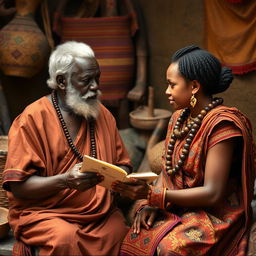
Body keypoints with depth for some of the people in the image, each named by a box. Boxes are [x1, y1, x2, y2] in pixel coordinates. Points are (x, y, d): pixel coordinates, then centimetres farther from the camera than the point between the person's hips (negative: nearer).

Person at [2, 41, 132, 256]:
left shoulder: (102, 115, 11)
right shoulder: (32, 119, -7)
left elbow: (122, 165, 17)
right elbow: (18, 186, -10)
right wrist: (65, 181, -26)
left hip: (102, 213, 5)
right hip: (43, 212, -5)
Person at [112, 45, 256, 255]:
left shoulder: (222, 124, -17)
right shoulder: (180, 118, 6)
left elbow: (212, 194, -21)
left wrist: (152, 195, -26)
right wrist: (152, 203, -9)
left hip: (215, 213, -6)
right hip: (176, 206, 6)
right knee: (134, 236, -19)